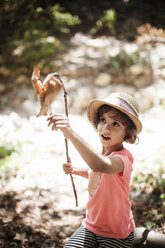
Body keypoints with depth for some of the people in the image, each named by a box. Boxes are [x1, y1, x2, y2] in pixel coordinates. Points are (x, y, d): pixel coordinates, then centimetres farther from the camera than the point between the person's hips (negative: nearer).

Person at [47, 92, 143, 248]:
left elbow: (100, 166, -50)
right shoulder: (100, 153, 0)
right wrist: (74, 171, 4)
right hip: (91, 226, 6)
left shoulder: (123, 157, -25)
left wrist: (70, 133, -59)